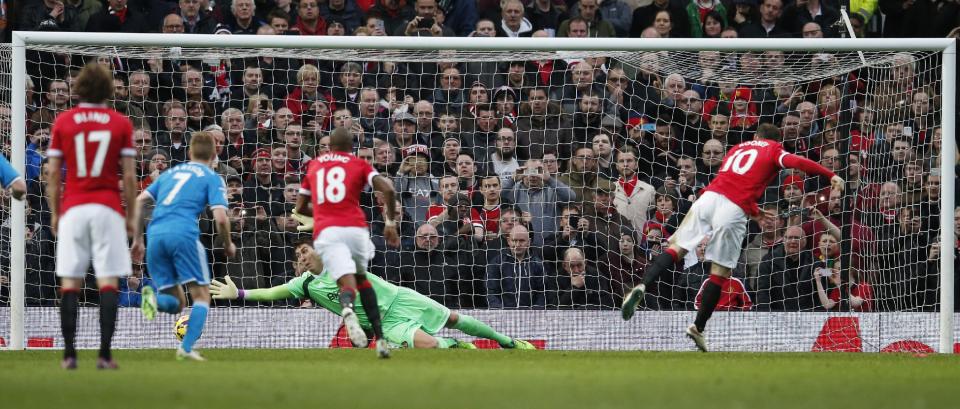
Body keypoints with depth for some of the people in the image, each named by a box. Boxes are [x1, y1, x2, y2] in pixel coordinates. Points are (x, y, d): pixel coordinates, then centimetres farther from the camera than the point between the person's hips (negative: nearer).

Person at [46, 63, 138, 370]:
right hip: (108, 208, -1)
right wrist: (131, 215, 9)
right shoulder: (121, 123, 1)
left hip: (72, 209, 1)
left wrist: (54, 214, 12)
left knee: (69, 283, 4)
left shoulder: (62, 122, 3)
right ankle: (105, 354, -7)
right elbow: (129, 176, -1)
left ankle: (69, 354, -1)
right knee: (108, 283, -1)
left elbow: (53, 175, 3)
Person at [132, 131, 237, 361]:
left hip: (156, 235, 5)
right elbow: (221, 218, -2)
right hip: (183, 234, -5)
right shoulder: (212, 178, 11)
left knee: (176, 303, 13)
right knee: (201, 295, 6)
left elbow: (139, 202, 19)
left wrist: (137, 239, 22)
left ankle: (154, 299, -21)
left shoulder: (170, 173, 26)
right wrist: (228, 245, 16)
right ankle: (186, 348, -13)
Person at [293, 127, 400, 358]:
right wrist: (390, 222, 6)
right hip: (355, 228, 0)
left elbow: (300, 208, 28)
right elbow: (387, 189, -2)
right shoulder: (359, 165, 14)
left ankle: (347, 308, -53)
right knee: (362, 278, 22)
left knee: (347, 283, -14)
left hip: (325, 232, 0)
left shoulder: (313, 166, 22)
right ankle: (379, 338, 10)